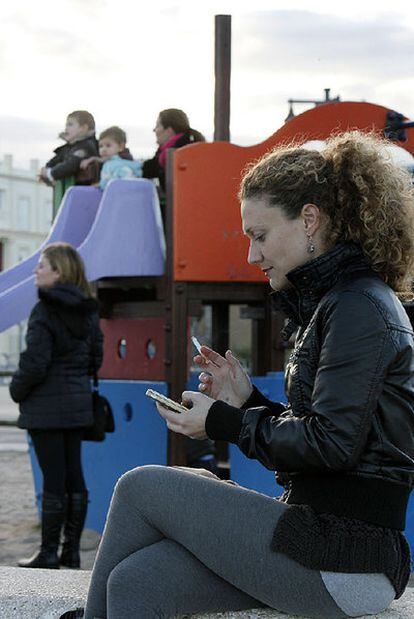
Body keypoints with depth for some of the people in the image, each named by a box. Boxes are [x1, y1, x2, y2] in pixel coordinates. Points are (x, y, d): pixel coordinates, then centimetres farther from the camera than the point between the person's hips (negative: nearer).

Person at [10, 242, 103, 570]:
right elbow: (96, 358, 12)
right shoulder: (88, 311, 8)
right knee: (74, 475, 10)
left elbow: (35, 363, -17)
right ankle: (71, 550, 15)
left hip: (46, 407, -7)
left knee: (53, 479, -3)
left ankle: (49, 553, 4)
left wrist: (17, 390, -2)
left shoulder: (44, 311, -15)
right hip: (78, 404, 7)